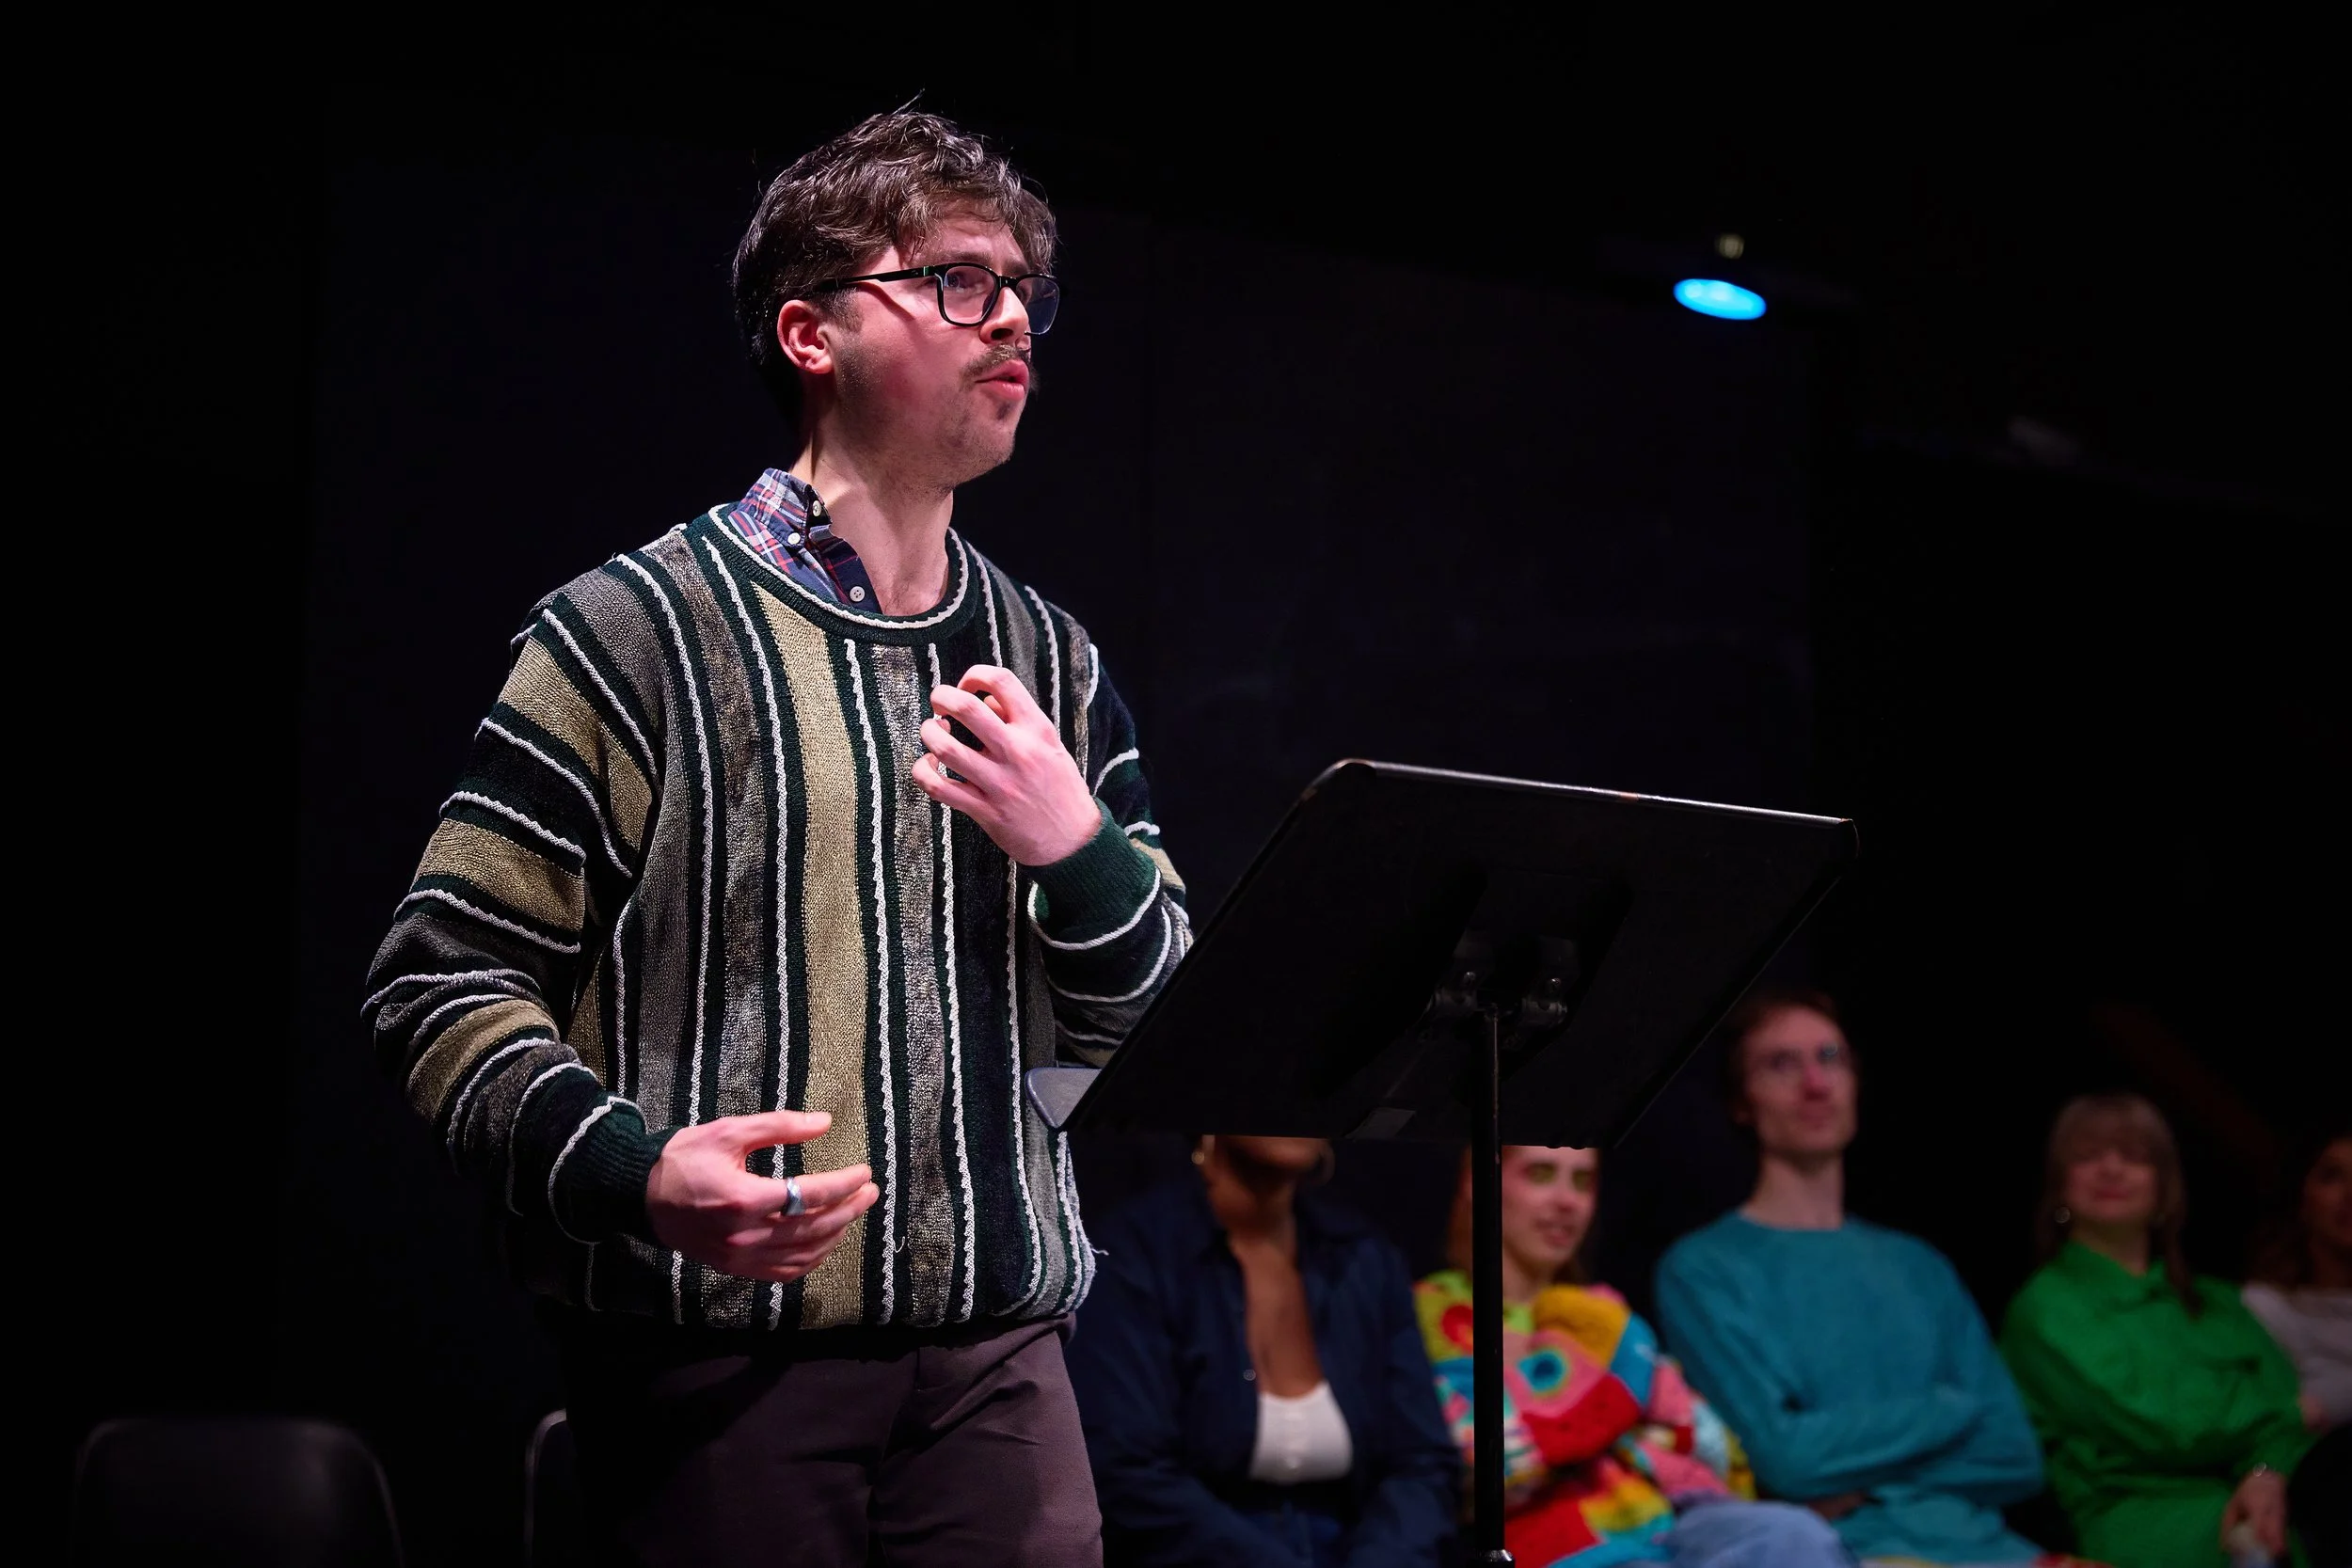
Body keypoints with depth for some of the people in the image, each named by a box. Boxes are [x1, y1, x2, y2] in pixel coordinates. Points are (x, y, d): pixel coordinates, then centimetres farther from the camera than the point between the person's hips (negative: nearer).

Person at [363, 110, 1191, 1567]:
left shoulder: (1053, 666, 13)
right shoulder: (638, 628, -3)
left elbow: (1152, 1031, 15)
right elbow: (442, 980, -4)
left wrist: (1073, 846, -4)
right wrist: (632, 1172, -20)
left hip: (996, 1352, 5)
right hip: (723, 1353, -4)